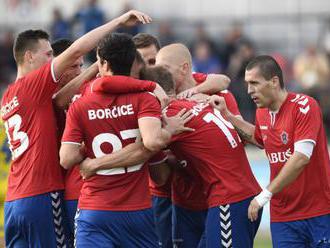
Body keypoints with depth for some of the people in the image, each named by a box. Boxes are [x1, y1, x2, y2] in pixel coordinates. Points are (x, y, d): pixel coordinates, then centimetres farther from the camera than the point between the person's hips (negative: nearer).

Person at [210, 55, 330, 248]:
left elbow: (301, 158, -22)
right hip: (282, 216, 6)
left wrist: (266, 194, -21)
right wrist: (226, 115, 22)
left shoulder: (305, 106, -13)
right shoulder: (262, 113, 9)